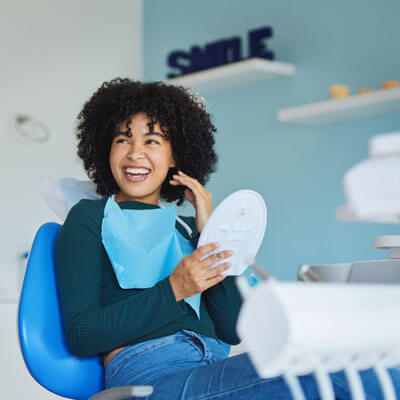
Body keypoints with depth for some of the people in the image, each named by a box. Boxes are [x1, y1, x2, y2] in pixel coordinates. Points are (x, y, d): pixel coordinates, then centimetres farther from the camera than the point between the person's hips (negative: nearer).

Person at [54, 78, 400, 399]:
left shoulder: (185, 228, 25)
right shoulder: (90, 217, 12)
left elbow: (232, 330, 13)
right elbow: (79, 335, -2)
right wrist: (173, 290, -11)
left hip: (216, 367, 5)